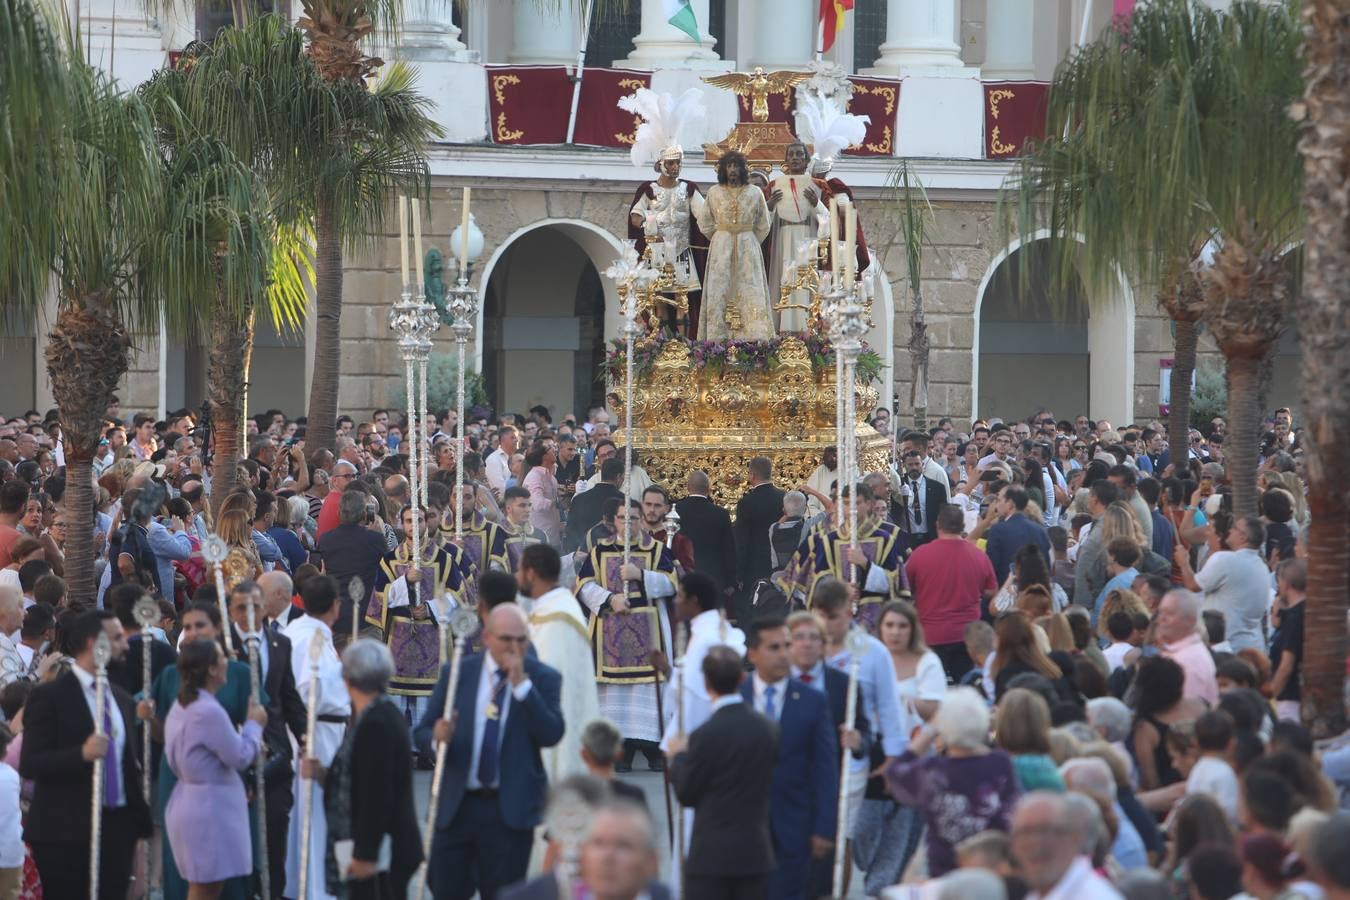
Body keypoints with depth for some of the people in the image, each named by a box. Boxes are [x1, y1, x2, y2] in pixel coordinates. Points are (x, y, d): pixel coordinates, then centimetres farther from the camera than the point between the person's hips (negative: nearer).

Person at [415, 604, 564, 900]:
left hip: (510, 809, -2)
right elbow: (422, 733, 7)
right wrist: (438, 738, -18)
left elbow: (552, 734, -14)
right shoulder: (456, 674, 5)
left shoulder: (543, 678, 1)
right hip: (456, 807, 2)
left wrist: (521, 684, -19)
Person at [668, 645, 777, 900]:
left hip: (712, 855, -5)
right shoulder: (767, 728, 1)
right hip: (756, 853, 5)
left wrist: (678, 757, 14)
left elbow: (686, 795, -5)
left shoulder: (705, 736, -16)